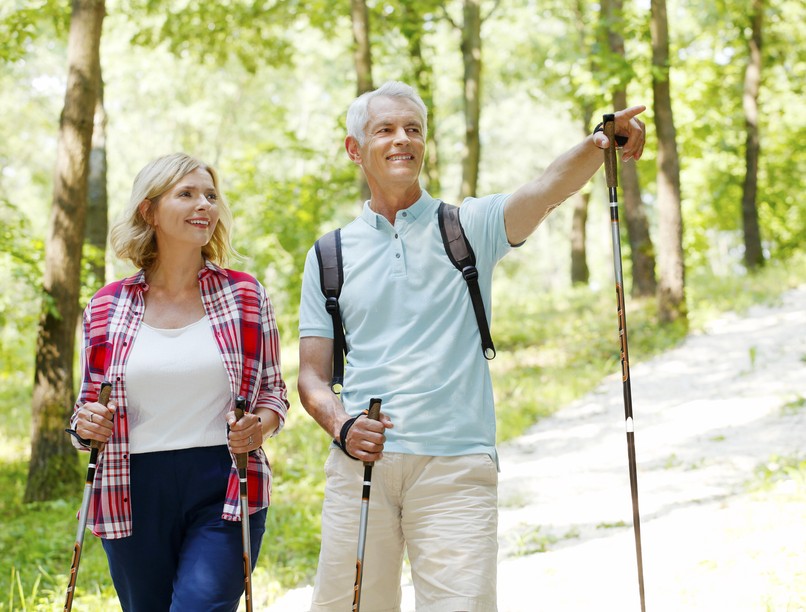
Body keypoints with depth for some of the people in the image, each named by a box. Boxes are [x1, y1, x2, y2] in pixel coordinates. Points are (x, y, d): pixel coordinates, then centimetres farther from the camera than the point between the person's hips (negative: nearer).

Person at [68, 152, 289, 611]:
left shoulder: (246, 296, 4)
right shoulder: (107, 309, 5)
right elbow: (90, 405, 16)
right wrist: (85, 425, -7)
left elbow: (274, 392, 11)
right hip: (135, 496, 2)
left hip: (224, 491, -2)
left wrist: (260, 426, -10)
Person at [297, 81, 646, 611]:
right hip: (361, 463, 2)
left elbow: (550, 189, -11)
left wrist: (599, 145, -32)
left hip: (455, 467, -2)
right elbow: (313, 375, 12)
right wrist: (342, 426, -10)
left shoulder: (469, 227, 8)